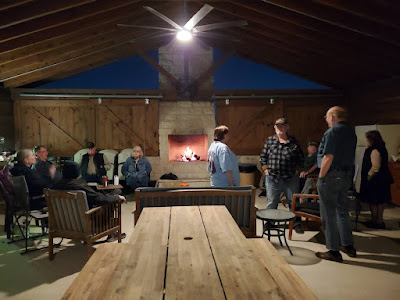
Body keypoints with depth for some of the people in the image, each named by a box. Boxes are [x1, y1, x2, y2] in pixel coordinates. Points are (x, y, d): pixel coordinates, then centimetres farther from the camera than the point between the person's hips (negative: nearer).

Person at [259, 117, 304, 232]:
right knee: (271, 202, 9)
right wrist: (265, 170, 1)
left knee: (293, 201, 9)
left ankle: (297, 224, 23)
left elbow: (301, 158, 13)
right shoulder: (270, 140, 5)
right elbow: (263, 156, 9)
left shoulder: (293, 142, 4)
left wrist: (296, 169, 6)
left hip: (290, 178, 0)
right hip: (272, 178, 0)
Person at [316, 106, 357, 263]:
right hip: (346, 176, 9)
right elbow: (351, 157, 15)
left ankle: (334, 251, 7)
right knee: (342, 211, 20)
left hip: (331, 175, -9)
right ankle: (348, 245, 30)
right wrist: (346, 173, 19)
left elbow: (328, 157, -20)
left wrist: (321, 177, -14)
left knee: (329, 214, 0)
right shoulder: (351, 132, 12)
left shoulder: (333, 131, -14)